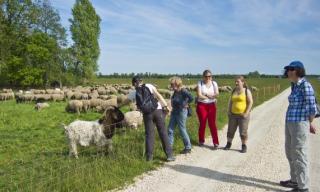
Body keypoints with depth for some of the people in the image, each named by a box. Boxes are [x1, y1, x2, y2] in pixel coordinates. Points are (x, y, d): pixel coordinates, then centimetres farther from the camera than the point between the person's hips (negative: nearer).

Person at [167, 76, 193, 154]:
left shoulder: (183, 91, -18)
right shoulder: (175, 91, 5)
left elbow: (191, 98, -32)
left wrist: (185, 104, -19)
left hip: (181, 112, -8)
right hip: (174, 111, 8)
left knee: (182, 130, 2)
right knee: (170, 129, 9)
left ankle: (188, 147, 17)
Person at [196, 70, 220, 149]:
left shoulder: (214, 83, 4)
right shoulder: (200, 83, -2)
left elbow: (217, 94, -9)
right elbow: (199, 95, -12)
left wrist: (205, 95, -15)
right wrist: (210, 96, -8)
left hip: (211, 105, 1)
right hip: (201, 105, -1)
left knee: (212, 124, -3)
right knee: (202, 123, 5)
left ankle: (216, 143, 1)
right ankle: (201, 141, 22)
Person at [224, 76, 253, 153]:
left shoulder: (247, 91, -5)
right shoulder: (234, 91, 9)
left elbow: (250, 102, -9)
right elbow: (230, 101, 15)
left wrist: (246, 113, -15)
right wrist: (229, 111, 5)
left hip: (243, 115, -5)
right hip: (233, 114, 5)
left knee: (243, 131, 1)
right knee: (230, 130, 9)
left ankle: (244, 146, 14)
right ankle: (228, 144, 24)